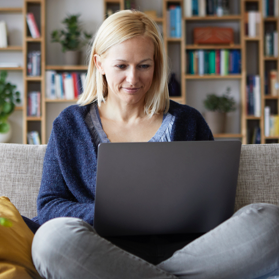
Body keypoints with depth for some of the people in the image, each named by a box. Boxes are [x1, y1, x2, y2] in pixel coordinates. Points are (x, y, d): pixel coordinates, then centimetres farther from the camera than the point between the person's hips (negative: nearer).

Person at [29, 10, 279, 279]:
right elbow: (48, 205, 8)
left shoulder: (187, 121, 17)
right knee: (53, 236, -36)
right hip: (109, 250, -1)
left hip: (183, 247, 2)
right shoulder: (69, 125, 15)